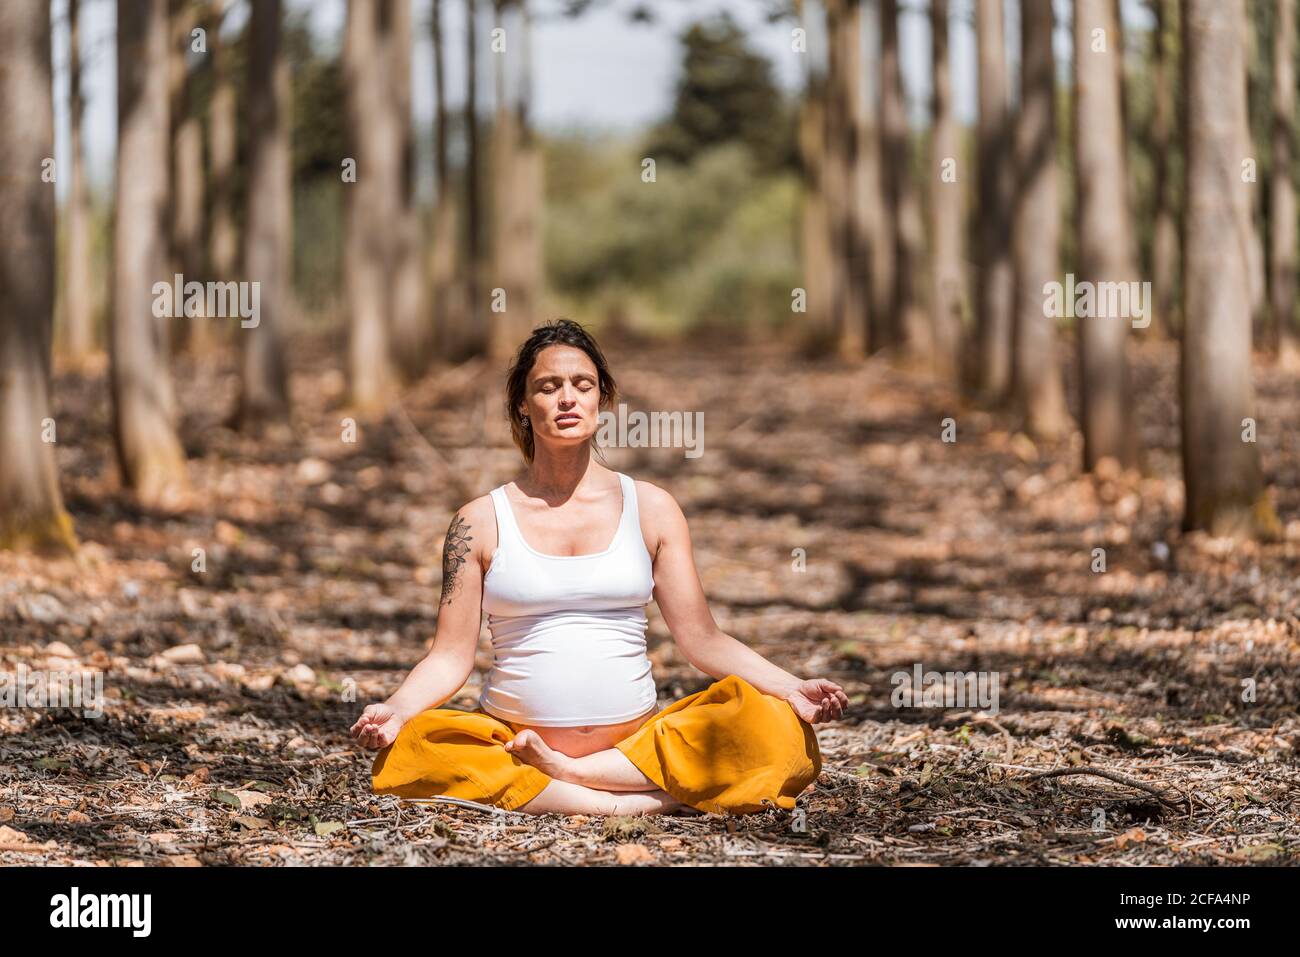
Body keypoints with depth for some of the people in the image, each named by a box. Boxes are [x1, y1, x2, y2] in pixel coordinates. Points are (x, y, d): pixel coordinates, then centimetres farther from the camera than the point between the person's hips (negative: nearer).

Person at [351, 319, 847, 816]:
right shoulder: (481, 522, 7)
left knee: (775, 729, -26)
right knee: (409, 752, -34)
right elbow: (451, 656, 3)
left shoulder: (650, 508, 10)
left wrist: (790, 688, -7)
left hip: (637, 738, 1)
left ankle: (565, 773, -19)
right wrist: (395, 710, -17)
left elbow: (703, 638, 7)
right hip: (509, 740, -1)